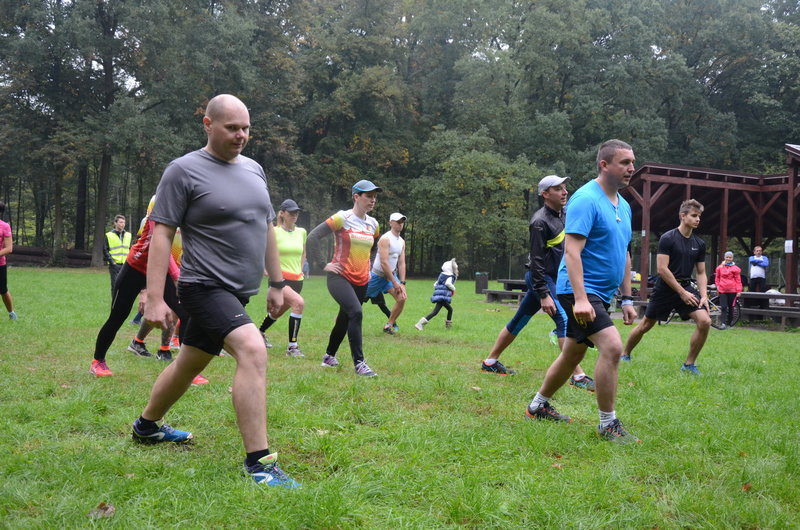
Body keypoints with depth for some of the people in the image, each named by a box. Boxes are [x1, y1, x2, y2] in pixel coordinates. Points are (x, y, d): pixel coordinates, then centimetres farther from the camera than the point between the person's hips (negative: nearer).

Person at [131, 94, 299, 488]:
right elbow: (161, 234, -11)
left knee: (190, 363, 20)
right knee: (253, 350, -26)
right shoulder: (184, 170, -9)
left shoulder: (254, 170, 12)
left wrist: (276, 283, 20)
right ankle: (258, 463, -24)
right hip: (206, 287, -8)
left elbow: (266, 229, 20)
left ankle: (146, 426, 43)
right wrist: (155, 299, -17)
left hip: (237, 292, 8)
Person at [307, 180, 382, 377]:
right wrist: (322, 264, -13)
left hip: (361, 281, 7)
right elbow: (313, 236, -13)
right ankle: (359, 363, -22)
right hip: (340, 277, -7)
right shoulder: (343, 218, -9)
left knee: (345, 319, 15)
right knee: (356, 312, -25)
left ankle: (329, 356, 35)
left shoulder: (373, 224, 10)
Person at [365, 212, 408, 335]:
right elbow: (384, 263, -24)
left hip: (391, 274, 7)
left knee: (402, 298, -11)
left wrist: (402, 283, -5)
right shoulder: (385, 239, -19)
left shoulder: (402, 242, 5)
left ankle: (389, 325, 3)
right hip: (378, 275, -6)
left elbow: (401, 263, 5)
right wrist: (394, 282, -22)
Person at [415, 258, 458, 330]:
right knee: (435, 312, -15)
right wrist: (453, 288, -10)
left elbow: (435, 284, 20)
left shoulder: (442, 276, 19)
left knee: (450, 309, 23)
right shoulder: (450, 276, -7)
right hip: (443, 297, -10)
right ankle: (420, 324, -23)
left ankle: (448, 325, 32)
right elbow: (448, 283, -27)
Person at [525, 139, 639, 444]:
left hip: (601, 293, 10)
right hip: (581, 292, -9)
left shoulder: (623, 206, 14)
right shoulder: (586, 199, -14)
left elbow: (623, 255, 22)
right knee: (612, 347, -19)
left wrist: (627, 298, 19)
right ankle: (608, 424, -9)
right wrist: (580, 298, -29)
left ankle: (538, 406, 31)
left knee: (573, 353, 15)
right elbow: (572, 250, -22)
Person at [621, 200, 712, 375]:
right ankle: (625, 354, 32)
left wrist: (704, 296, -5)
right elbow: (662, 269, -16)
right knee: (645, 325, 6)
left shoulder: (699, 244, 6)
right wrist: (682, 293, -17)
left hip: (686, 288, 4)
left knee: (705, 321, -16)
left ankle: (689, 364, -3)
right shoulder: (667, 238, -11)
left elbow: (701, 273, 11)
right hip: (665, 289, -4)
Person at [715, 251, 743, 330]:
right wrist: (718, 286, 7)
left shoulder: (735, 268, -1)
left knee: (730, 307, 7)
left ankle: (729, 323, 19)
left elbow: (738, 280, 0)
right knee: (723, 307, -7)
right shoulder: (720, 267, 8)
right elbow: (717, 278, 19)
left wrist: (738, 290, -5)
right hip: (722, 290, 1)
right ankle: (723, 323, -11)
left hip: (732, 290, -1)